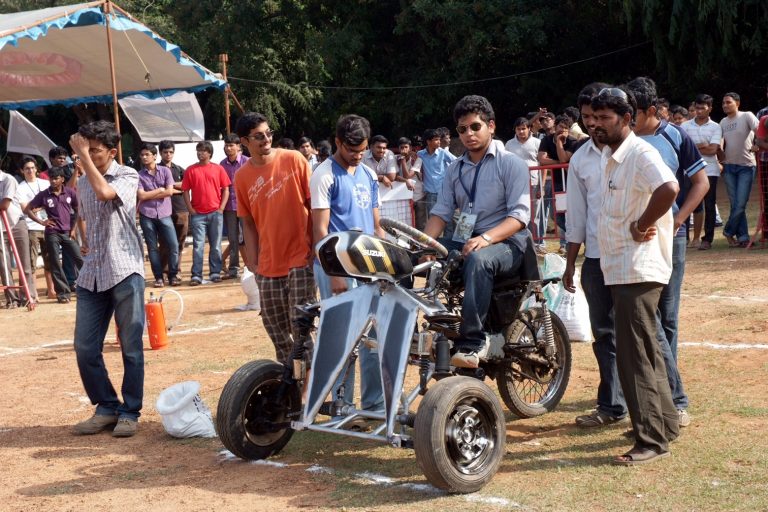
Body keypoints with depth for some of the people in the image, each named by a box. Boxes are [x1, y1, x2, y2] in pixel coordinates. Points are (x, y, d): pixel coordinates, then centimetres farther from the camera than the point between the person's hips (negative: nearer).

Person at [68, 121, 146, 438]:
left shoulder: (127, 176, -4)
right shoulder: (82, 184, 14)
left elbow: (104, 192, -26)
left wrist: (83, 156, -19)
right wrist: (86, 243, 14)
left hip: (125, 272, -6)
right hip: (91, 275, 6)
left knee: (131, 348, 1)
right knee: (85, 348, 3)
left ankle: (130, 412, 12)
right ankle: (106, 407, 17)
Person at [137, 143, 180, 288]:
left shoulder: (165, 171, 4)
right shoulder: (139, 175, 2)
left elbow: (169, 191, -6)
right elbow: (141, 196, -7)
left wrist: (149, 195, -4)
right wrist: (159, 190, -4)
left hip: (164, 214, 0)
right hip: (147, 216, 0)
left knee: (173, 245, -5)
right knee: (152, 248, 4)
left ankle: (173, 275, 7)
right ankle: (158, 277, 11)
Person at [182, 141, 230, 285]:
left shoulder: (218, 169, 4)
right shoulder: (191, 170, 4)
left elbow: (226, 190, 5)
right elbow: (186, 191, 4)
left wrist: (221, 208, -3)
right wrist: (191, 210, -5)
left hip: (216, 213, 1)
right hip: (197, 214, -1)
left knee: (216, 245, 5)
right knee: (198, 246, -3)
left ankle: (215, 273, 13)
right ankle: (196, 275, -2)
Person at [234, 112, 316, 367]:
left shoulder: (293, 160, -4)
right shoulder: (242, 177, 4)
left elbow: (313, 204, -2)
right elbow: (248, 222, 10)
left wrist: (316, 246, -7)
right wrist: (252, 260, 4)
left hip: (301, 257, -3)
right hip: (268, 263, 4)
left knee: (302, 325, -6)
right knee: (275, 326, 10)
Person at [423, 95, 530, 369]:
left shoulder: (510, 163, 0)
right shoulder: (455, 169, 18)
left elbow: (520, 215, -10)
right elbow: (441, 212, 11)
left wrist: (486, 238, -27)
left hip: (506, 243, -6)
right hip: (465, 242, 6)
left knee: (478, 259, -40)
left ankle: (471, 342, -43)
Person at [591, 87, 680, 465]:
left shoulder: (640, 154, -15)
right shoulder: (608, 157, 14)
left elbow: (669, 188, -34)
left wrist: (641, 225, -23)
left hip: (638, 269, -10)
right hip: (618, 268, 10)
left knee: (635, 355, -7)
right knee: (644, 351, 18)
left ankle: (651, 440, 0)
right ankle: (664, 422, 31)